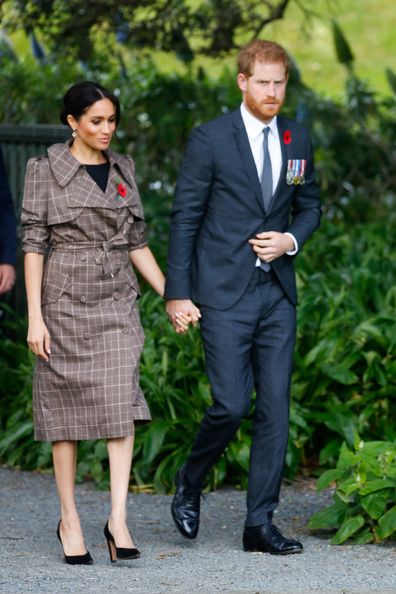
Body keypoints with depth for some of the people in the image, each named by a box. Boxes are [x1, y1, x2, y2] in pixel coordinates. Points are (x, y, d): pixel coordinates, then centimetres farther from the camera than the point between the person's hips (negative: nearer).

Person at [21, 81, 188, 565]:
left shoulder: (123, 169, 11)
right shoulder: (45, 170, -2)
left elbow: (136, 242, 15)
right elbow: (34, 244, -5)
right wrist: (35, 317, -10)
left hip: (116, 301, 3)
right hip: (66, 300, -3)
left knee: (121, 403, -10)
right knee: (66, 405, 3)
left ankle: (118, 518, -12)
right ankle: (69, 519, 13)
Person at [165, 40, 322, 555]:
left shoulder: (298, 140, 8)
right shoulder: (210, 139, -6)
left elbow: (309, 206, 19)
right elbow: (184, 218, -4)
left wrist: (291, 239, -3)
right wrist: (177, 293, -8)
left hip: (277, 292, 5)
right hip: (224, 293, -4)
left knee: (275, 408, 1)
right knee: (231, 405, -10)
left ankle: (260, 523, 7)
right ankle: (190, 482, 18)